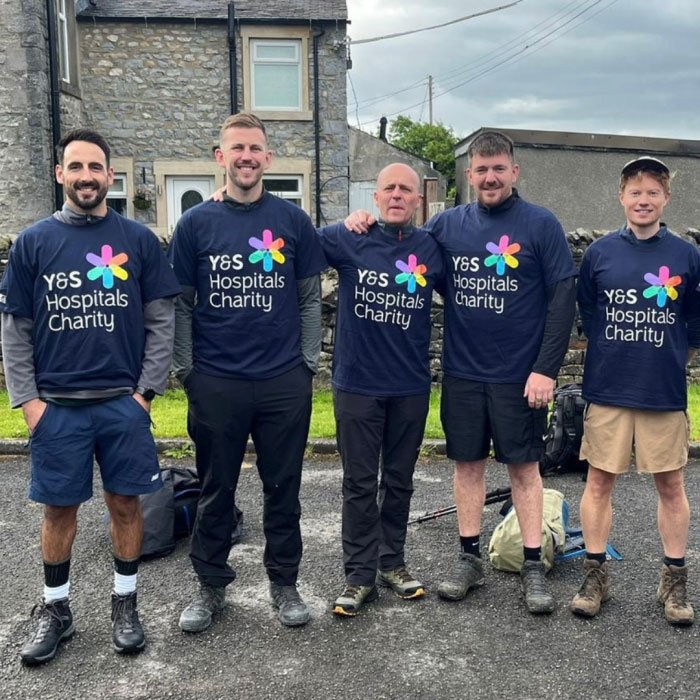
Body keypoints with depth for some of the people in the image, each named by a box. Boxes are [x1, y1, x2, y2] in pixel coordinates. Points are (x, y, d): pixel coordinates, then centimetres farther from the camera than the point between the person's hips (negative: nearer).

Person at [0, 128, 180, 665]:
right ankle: (55, 610, 27)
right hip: (56, 405, 1)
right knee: (60, 509, 9)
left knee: (125, 504, 7)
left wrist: (147, 390, -5)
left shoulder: (139, 240, 2)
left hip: (124, 402, 0)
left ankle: (126, 604, 25)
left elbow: (161, 322, 2)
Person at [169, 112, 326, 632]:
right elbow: (181, 304, 5)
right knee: (216, 490, 11)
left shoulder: (293, 220, 4)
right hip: (215, 383, 0)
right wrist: (186, 369, 0)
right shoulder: (196, 223, 3)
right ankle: (211, 585, 27)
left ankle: (285, 583, 27)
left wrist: (308, 361, 1)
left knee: (283, 487, 10)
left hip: (285, 382, 1)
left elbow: (311, 298, 7)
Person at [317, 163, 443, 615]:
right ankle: (360, 575, 16)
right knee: (360, 484, 5)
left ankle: (392, 562, 30)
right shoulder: (348, 240, -3)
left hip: (412, 387, 2)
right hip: (357, 385, -2)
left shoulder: (431, 248, 2)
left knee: (400, 480, 14)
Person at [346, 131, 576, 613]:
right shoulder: (447, 224, 5)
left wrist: (546, 369, -13)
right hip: (462, 372, 3)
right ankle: (470, 560, 24)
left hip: (520, 375, -3)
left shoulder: (541, 225, -4)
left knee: (524, 466, 5)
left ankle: (534, 567, 17)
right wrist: (367, 227, -5)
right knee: (468, 464, 10)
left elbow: (563, 299, -7)